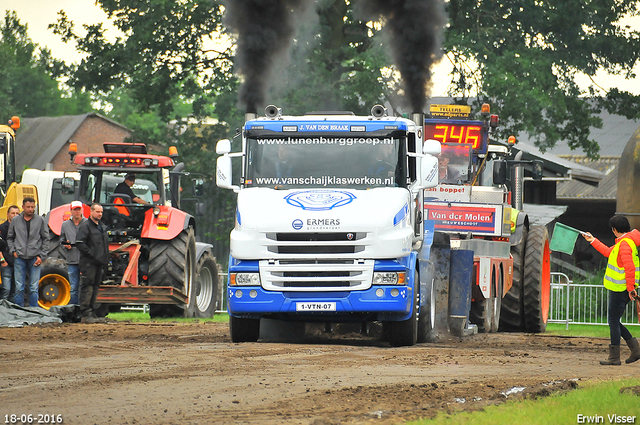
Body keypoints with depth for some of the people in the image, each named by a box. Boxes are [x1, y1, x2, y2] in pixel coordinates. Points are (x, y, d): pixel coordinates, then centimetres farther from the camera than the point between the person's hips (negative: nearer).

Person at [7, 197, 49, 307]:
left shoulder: (40, 221, 4)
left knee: (34, 288, -1)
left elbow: (46, 239, 7)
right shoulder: (15, 221, 7)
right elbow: (9, 238, 17)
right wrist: (13, 251, 2)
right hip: (19, 258, 1)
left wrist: (42, 256, -1)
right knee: (19, 288, 1)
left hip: (34, 258, -1)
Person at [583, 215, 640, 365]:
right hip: (619, 289, 10)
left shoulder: (625, 244, -19)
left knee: (613, 321, -4)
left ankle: (614, 357, -1)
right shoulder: (622, 242, 14)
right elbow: (609, 252, 29)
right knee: (613, 321, 14)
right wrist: (593, 241, 34)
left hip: (620, 289, -10)